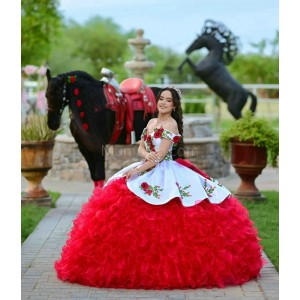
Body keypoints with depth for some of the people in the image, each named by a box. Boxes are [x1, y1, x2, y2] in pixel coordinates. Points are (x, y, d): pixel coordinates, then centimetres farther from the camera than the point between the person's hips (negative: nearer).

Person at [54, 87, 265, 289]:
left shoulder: (171, 124, -10)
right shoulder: (152, 122, 15)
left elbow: (161, 155, -16)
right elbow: (140, 149, 11)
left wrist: (138, 170, -19)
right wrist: (147, 155, -12)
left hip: (166, 174, -8)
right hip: (148, 170, 8)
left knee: (165, 221, -16)